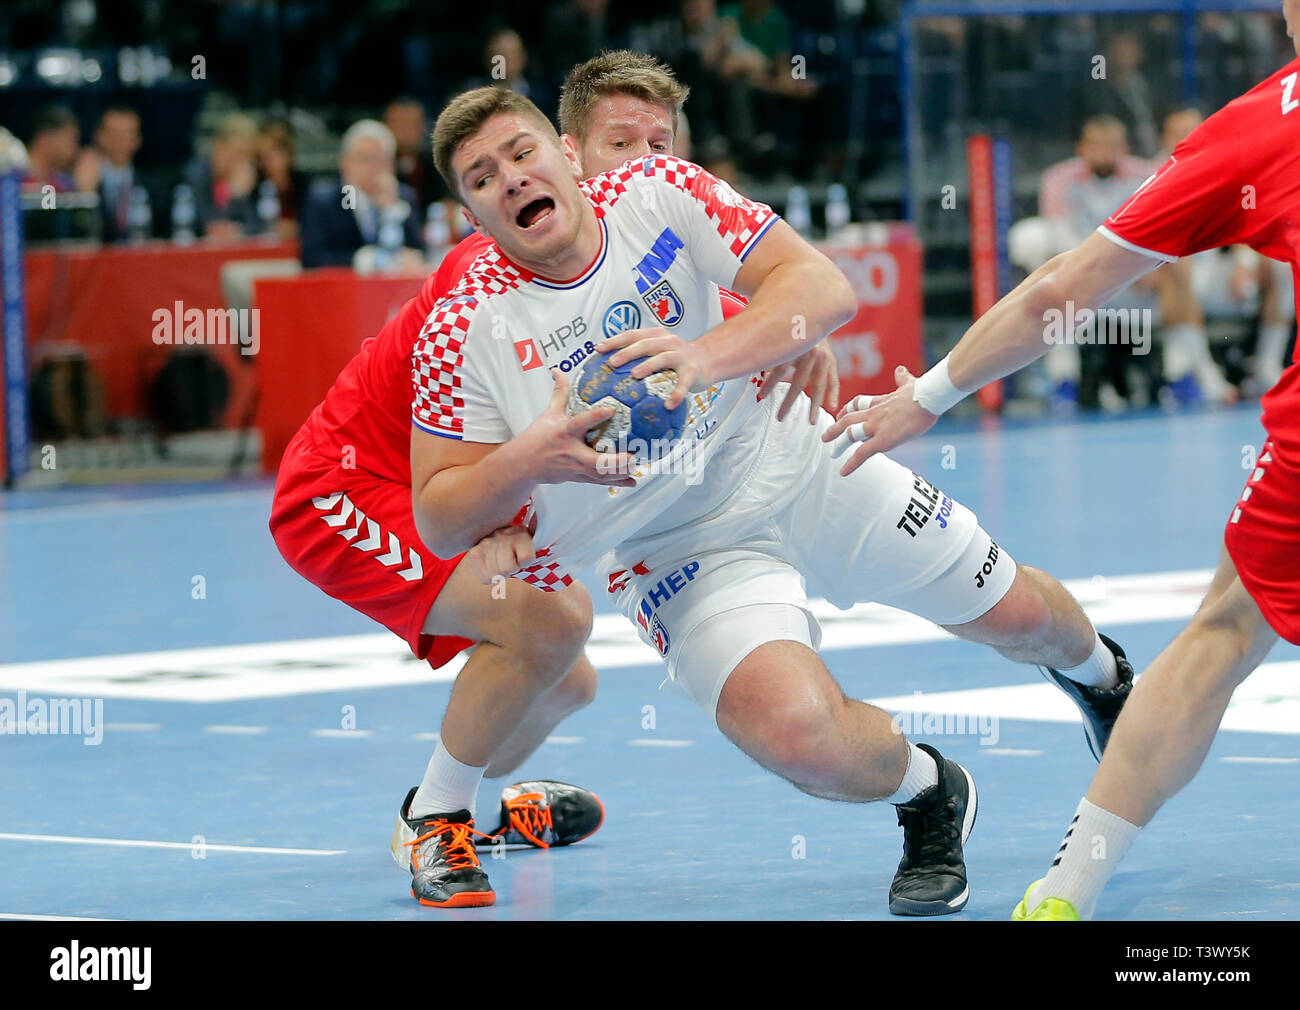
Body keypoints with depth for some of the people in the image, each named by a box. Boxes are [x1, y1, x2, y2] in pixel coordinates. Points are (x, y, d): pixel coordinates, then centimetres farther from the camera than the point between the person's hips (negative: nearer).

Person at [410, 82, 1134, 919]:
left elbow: (827, 288, -20)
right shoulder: (463, 333, -16)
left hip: (791, 463, 2)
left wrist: (705, 355, -38)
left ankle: (1097, 673, 50)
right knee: (799, 735, -27)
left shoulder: (658, 192, -13)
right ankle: (930, 797, 9)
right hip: (677, 547, -2)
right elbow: (441, 524, -13)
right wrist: (529, 460, -33)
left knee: (1016, 612, 11)